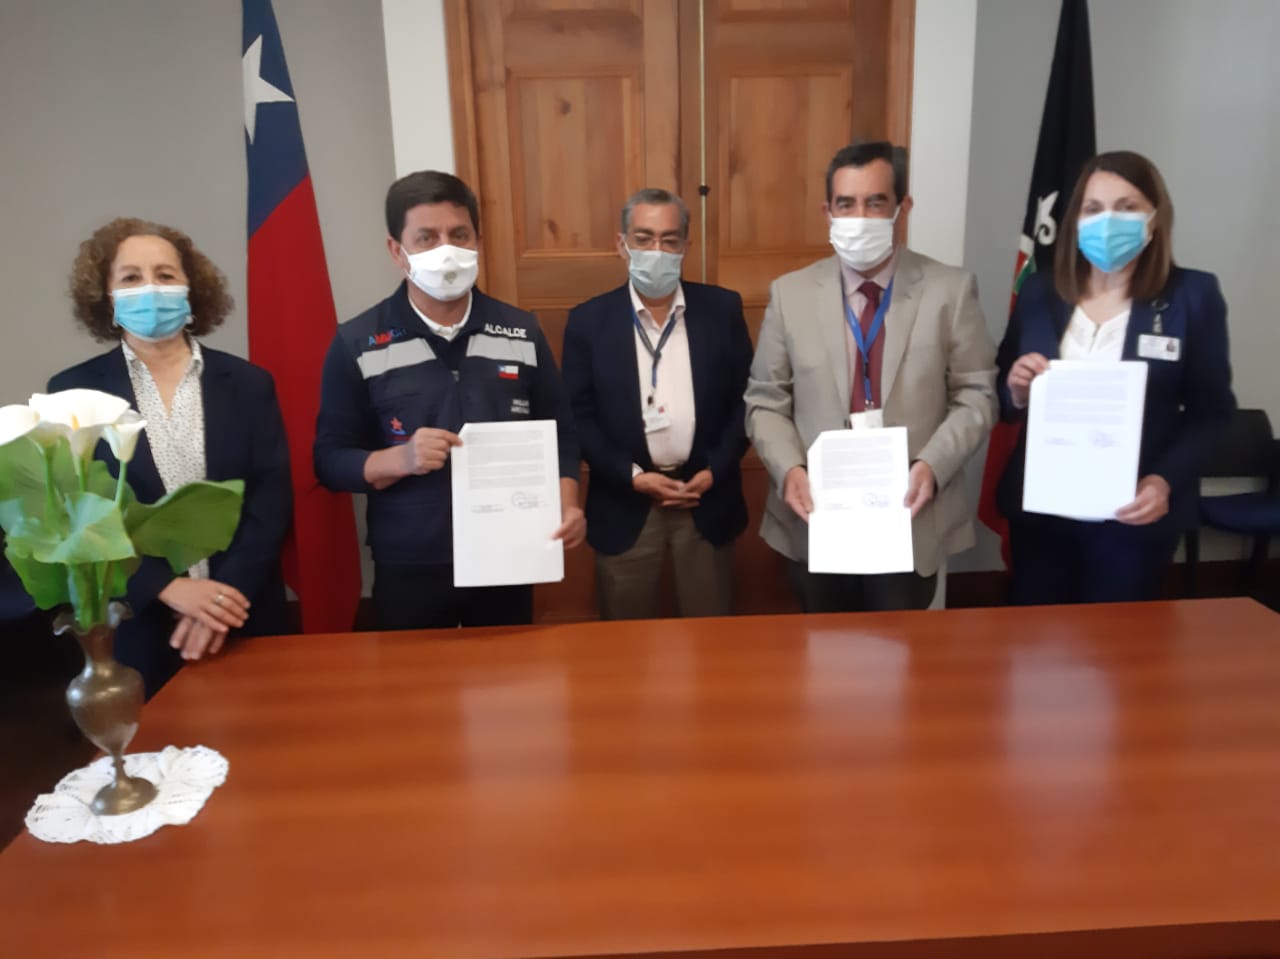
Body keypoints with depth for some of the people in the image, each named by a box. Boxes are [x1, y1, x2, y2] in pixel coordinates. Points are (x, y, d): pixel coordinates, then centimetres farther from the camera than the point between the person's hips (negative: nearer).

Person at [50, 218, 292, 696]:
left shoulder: (248, 382, 2)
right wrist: (167, 587, -15)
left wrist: (230, 590, -14)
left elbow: (273, 495, -3)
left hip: (243, 619, 1)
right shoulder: (74, 390, 1)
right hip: (134, 630, -1)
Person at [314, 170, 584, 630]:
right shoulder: (356, 343, -5)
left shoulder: (521, 332, 2)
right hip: (408, 570, -2)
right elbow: (330, 459, -4)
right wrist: (399, 459, -23)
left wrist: (567, 503, -11)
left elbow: (559, 432, 6)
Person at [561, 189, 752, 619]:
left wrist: (715, 470, -8)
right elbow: (577, 414, -2)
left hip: (707, 498, 1)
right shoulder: (589, 320, -2)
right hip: (624, 504, 0)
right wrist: (632, 476, -12)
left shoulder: (722, 309, 1)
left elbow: (746, 398, 3)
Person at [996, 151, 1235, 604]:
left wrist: (1166, 480, -18)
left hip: (1134, 515, -2)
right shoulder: (1039, 290, 4)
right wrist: (1017, 392, -14)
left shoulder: (1194, 295, -3)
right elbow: (1003, 399, 9)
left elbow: (1212, 410, -3)